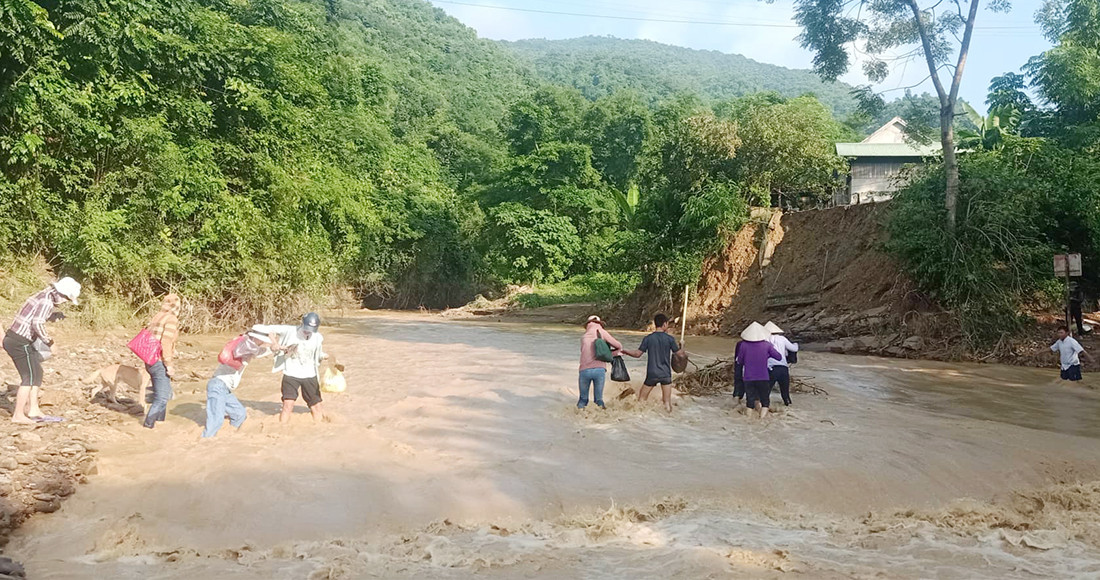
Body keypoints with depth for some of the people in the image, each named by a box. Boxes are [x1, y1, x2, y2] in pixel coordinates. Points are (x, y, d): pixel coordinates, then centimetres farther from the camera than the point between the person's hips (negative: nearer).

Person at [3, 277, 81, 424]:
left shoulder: (44, 295, 12)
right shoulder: (47, 302, -17)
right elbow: (37, 323, -27)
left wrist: (54, 315, 8)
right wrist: (47, 339, -14)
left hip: (13, 339, 10)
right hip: (20, 342, -10)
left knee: (37, 373, 16)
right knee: (29, 377, -2)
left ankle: (33, 410, 20)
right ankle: (18, 415, 2)